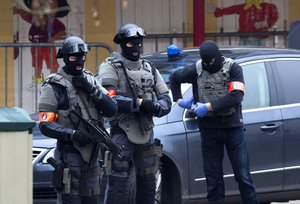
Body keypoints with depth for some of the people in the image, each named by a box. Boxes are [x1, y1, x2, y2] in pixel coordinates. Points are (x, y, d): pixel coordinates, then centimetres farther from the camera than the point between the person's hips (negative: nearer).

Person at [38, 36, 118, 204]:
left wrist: (91, 90, -11)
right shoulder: (54, 87, -8)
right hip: (69, 154, -7)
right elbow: (45, 126, -13)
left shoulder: (90, 80, 11)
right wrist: (73, 134, -25)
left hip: (91, 154, 7)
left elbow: (112, 110, 1)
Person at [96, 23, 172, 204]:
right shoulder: (111, 67, -2)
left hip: (146, 133, 6)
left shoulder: (150, 69, 14)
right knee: (118, 184, -10)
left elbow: (166, 99, 9)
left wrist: (156, 107, -14)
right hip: (122, 132, -6)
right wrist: (140, 104, -21)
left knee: (147, 184, 11)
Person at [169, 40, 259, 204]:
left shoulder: (232, 68, -6)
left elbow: (236, 97, -19)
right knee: (213, 178, 5)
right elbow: (174, 77, 20)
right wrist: (179, 100, 11)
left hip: (233, 128, -2)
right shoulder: (196, 70, 1)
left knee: (243, 175, 0)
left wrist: (208, 107, -20)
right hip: (209, 130, 2)